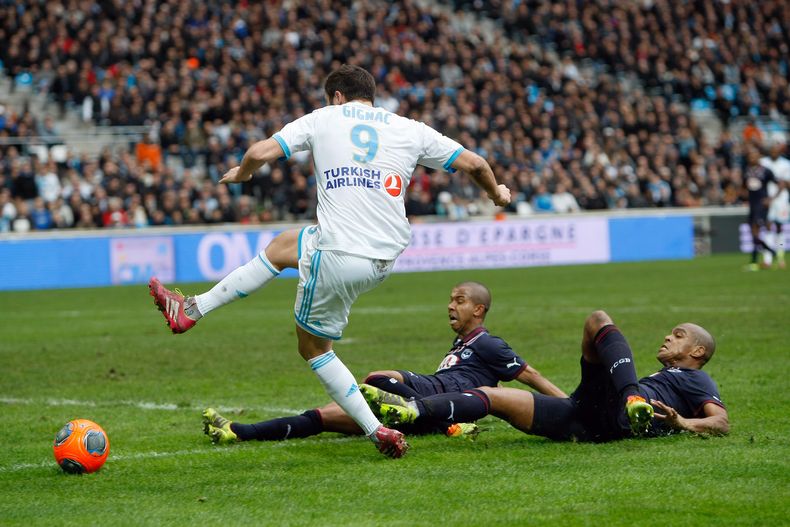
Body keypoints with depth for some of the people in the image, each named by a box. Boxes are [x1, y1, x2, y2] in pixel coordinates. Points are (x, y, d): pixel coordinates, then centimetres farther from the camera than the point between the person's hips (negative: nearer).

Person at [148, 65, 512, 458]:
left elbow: (261, 153, -3)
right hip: (384, 259, 6)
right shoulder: (410, 130, 10)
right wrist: (497, 193, 33)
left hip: (339, 257, -6)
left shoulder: (323, 119, 4)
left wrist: (240, 174, 20)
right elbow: (473, 163, 10)